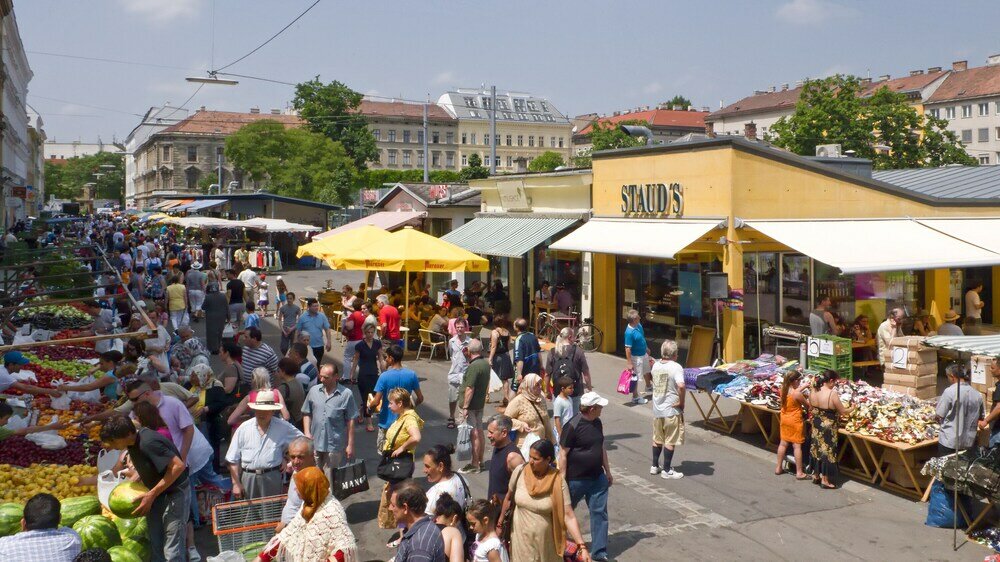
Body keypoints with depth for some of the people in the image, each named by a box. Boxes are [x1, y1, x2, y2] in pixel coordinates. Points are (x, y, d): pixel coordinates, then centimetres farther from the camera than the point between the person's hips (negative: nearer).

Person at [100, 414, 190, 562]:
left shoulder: (148, 443, -28)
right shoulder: (133, 441, -2)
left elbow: (178, 466, -29)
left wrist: (152, 494, -25)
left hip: (175, 492, -9)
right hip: (156, 492, 9)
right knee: (155, 546, 12)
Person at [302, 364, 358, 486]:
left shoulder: (346, 394, -8)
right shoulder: (314, 391, 3)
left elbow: (350, 421, -5)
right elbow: (306, 413, 12)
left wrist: (350, 445, -5)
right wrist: (307, 433, -1)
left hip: (335, 445, -3)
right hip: (314, 443, 3)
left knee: (330, 479, 5)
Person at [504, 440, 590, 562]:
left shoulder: (558, 481, -18)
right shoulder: (520, 471, -12)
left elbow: (569, 516, -20)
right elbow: (509, 499, 5)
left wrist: (582, 546, -29)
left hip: (546, 542, -1)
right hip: (521, 539, 2)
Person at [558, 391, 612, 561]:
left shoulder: (597, 423, 4)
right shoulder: (572, 426, -19)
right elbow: (563, 454, -17)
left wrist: (608, 471, 18)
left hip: (597, 478, 6)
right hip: (576, 480, -6)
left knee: (600, 513, 5)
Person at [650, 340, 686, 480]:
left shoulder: (655, 365, 3)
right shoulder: (676, 367, -17)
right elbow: (681, 386, -29)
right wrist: (681, 402, -17)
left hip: (657, 409, 6)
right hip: (671, 410, -6)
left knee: (657, 439, 19)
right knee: (670, 441, 4)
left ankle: (654, 466, 28)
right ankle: (666, 471, 10)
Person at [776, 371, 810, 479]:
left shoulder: (783, 390, -3)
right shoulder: (797, 394, -23)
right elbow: (807, 406, -9)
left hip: (784, 419, 7)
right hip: (795, 421, -7)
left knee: (783, 443, 16)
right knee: (797, 446, -1)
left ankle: (778, 468, 24)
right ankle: (799, 472, 3)